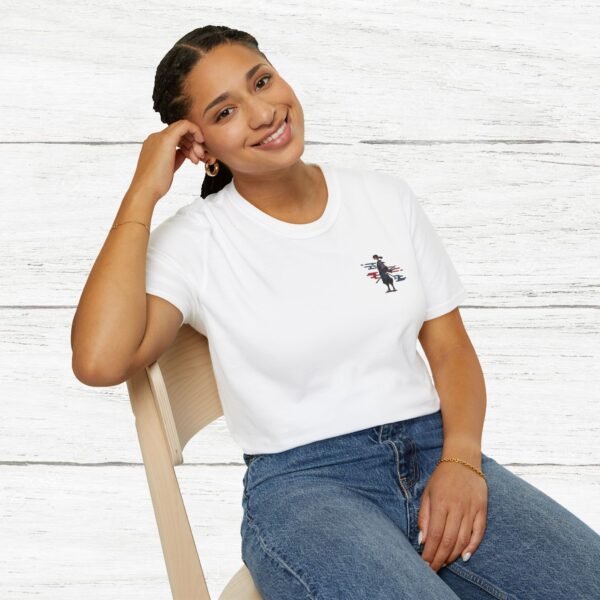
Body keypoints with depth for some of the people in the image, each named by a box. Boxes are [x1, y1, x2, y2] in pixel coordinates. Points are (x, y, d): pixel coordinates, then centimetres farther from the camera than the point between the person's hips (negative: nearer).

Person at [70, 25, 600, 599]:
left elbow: (451, 347, 10)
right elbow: (99, 361, -18)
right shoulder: (195, 241, -2)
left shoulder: (386, 197, 10)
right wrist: (142, 194, -12)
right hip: (300, 482, -3)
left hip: (434, 449, 4)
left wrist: (461, 459, -9)